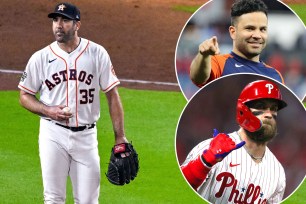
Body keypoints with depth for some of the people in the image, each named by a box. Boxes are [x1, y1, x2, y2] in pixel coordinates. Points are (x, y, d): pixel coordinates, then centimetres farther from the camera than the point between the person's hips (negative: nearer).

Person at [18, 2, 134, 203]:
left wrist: (120, 137, -3)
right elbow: (25, 96, 7)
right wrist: (48, 111, -13)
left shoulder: (97, 53, 0)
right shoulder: (41, 58, 0)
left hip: (86, 135, 1)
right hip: (53, 135, 0)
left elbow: (112, 94, 2)